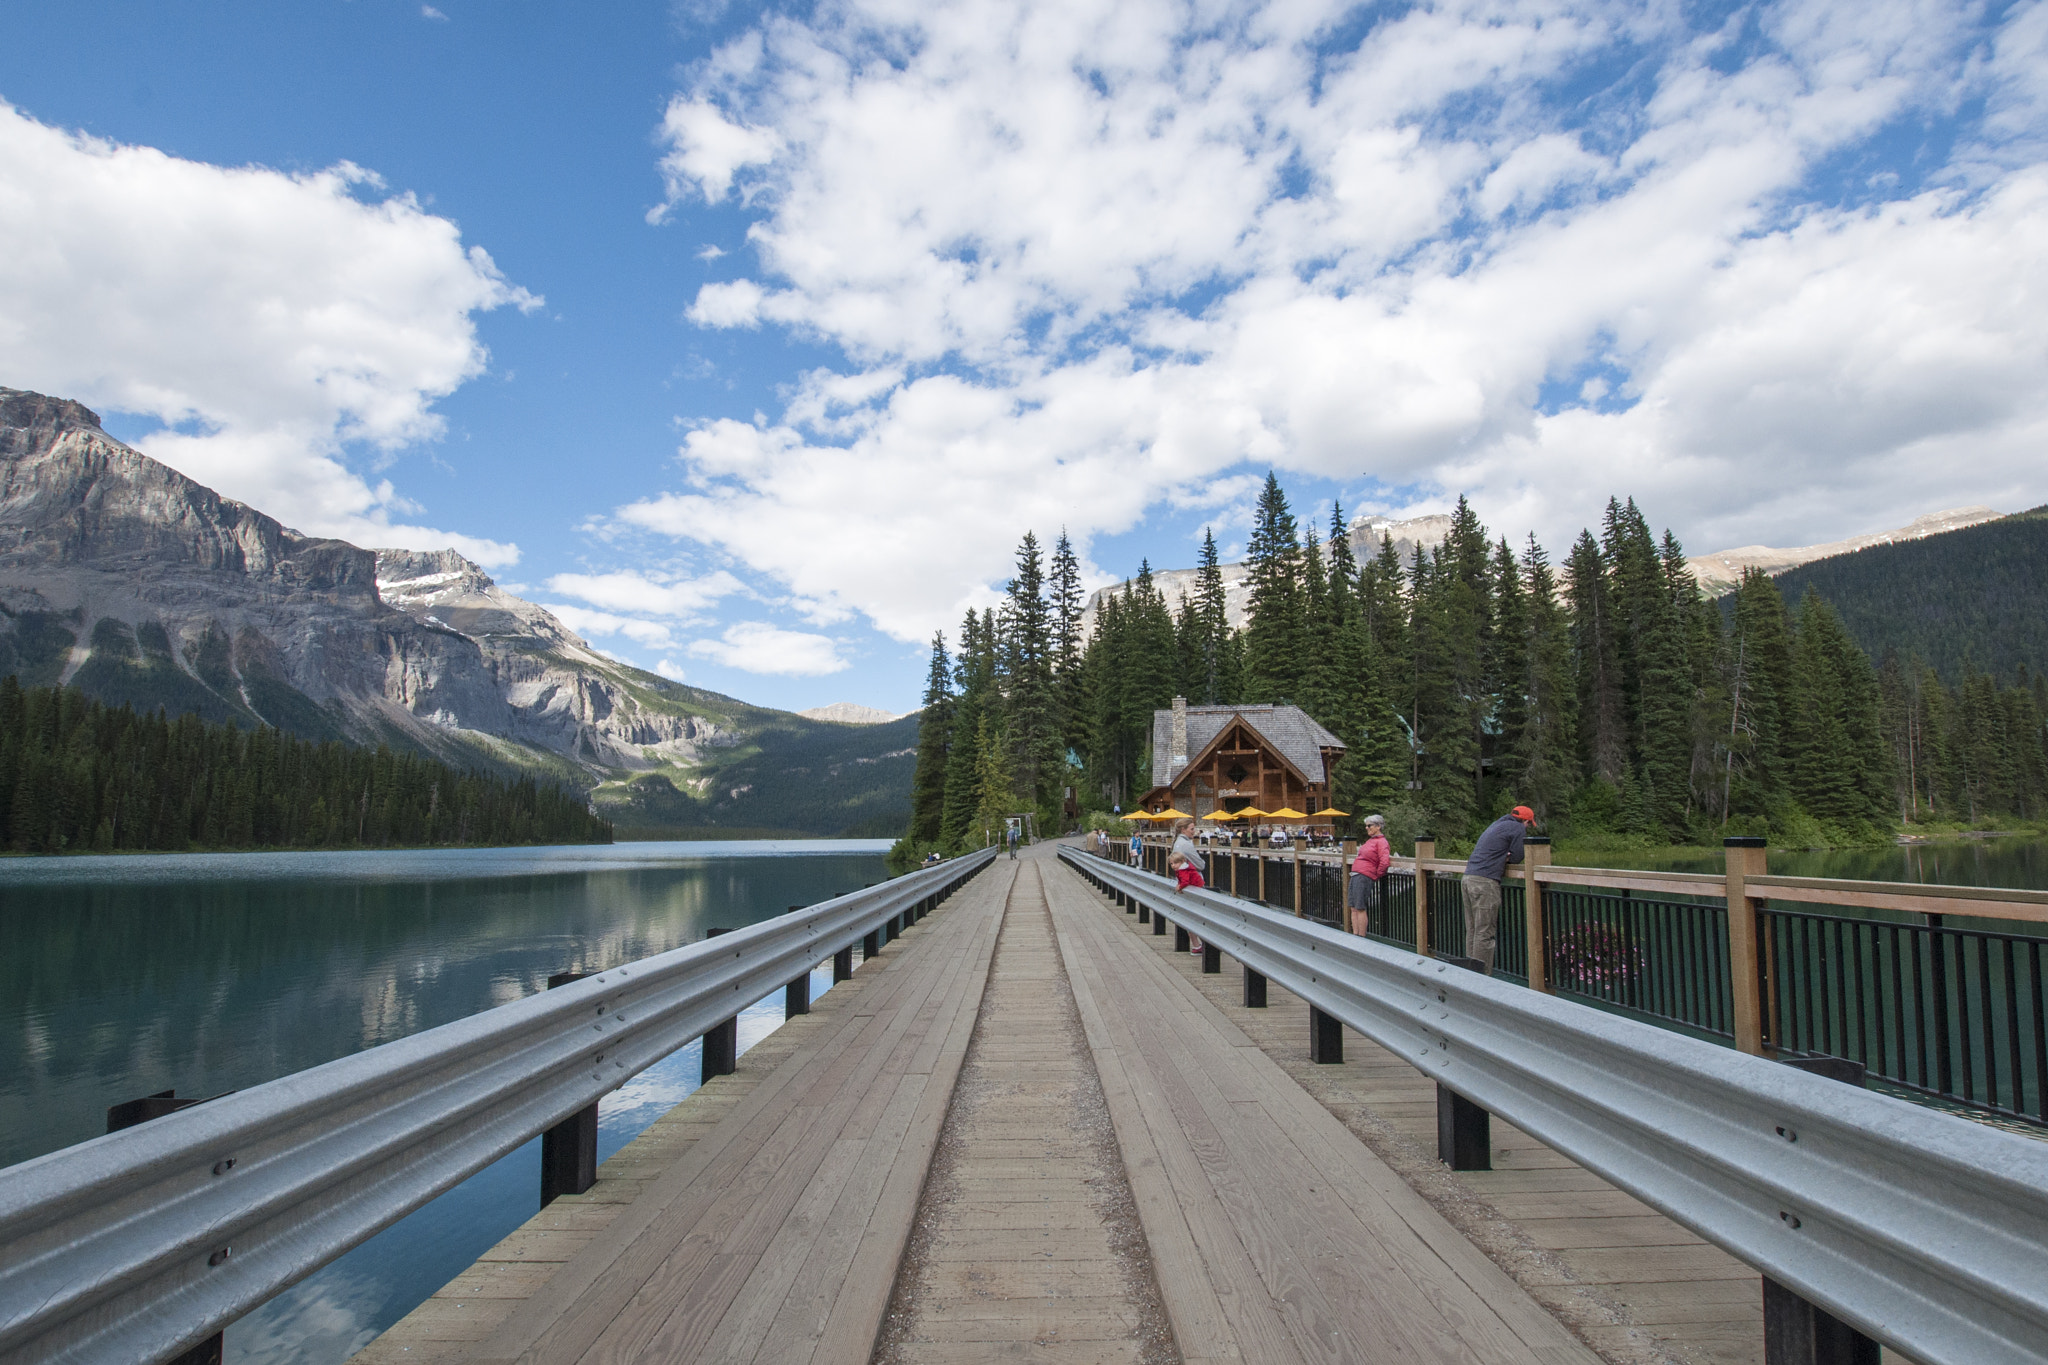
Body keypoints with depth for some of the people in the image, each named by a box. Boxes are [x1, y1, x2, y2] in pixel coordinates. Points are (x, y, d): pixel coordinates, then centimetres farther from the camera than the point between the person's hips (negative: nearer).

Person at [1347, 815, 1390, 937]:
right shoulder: (1370, 840, 19)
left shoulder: (1381, 842, -9)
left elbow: (1384, 861, -20)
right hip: (1355, 875, 9)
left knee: (1360, 908, -8)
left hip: (1365, 876, -9)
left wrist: (1377, 875, -10)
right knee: (1353, 908, 8)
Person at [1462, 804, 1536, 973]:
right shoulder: (1518, 829, 0)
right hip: (1485, 881, -9)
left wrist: (1503, 856, 5)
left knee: (1472, 931, 12)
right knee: (1484, 933, -7)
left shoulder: (1497, 824, 26)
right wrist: (1506, 857, 16)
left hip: (1468, 877, 9)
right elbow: (1516, 858, -2)